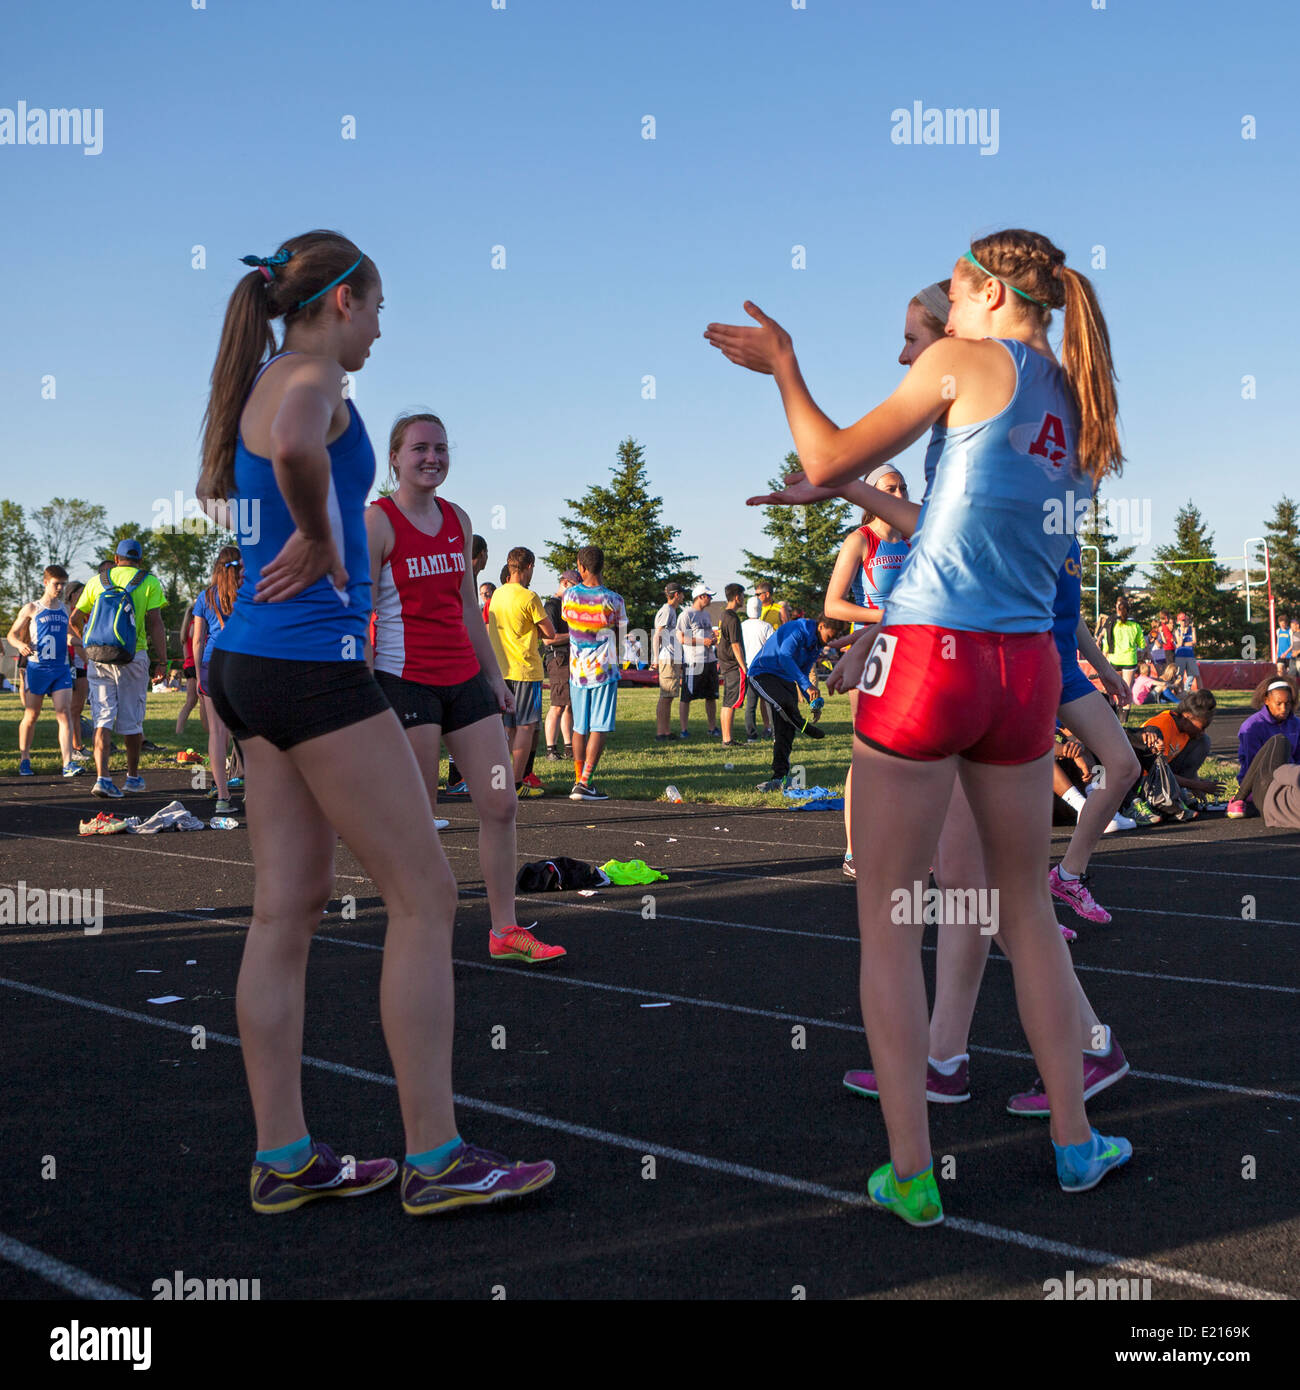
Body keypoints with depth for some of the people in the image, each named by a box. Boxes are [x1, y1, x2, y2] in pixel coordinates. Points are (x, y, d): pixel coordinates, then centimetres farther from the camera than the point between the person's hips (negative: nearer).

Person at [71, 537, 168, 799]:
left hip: (99, 657, 2)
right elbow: (155, 622, -7)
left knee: (103, 718, 2)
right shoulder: (149, 582, 2)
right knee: (131, 720, 10)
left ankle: (102, 777, -12)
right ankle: (133, 777, 21)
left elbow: (76, 619, 12)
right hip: (133, 657, -2)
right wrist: (161, 659, -4)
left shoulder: (98, 581, 10)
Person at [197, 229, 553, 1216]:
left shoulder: (260, 386, 18)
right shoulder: (312, 377, -10)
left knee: (287, 911, 9)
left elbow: (219, 496, 35)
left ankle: (285, 1159, 14)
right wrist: (322, 541, -18)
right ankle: (435, 1159, 0)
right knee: (425, 895, -4)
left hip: (256, 664, 10)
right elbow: (296, 450, -35)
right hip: (313, 664, -10)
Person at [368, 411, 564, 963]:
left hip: (464, 677, 7)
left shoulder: (457, 519, 13)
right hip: (405, 680, -6)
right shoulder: (376, 522, -7)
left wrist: (493, 675, 16)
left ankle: (505, 931, 13)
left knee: (501, 803, 4)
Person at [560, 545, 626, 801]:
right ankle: (584, 783, -10)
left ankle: (579, 778, 16)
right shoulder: (613, 600, -10)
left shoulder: (569, 595, -2)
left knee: (580, 727, 13)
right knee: (600, 728, -2)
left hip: (576, 671, 4)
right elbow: (620, 637, 1)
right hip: (604, 669, -3)